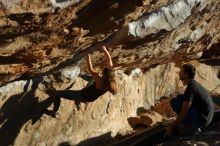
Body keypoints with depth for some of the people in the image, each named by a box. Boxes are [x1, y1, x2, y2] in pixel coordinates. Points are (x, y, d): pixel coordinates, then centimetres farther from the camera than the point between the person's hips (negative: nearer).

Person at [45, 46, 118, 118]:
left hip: (84, 96, -7)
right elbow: (109, 59, -18)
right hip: (92, 97, 7)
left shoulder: (100, 81, -41)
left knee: (57, 93, 4)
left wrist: (88, 54, -28)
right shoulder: (110, 76, -24)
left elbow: (90, 69, -35)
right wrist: (104, 49, -16)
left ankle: (53, 112, 28)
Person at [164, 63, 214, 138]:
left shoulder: (190, 88, -20)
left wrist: (171, 127, -12)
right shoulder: (195, 84, 11)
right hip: (206, 119, 9)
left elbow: (184, 113, -22)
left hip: (200, 120, -9)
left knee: (174, 101, -8)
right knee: (180, 98, 17)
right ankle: (193, 125, 9)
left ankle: (189, 125, -1)